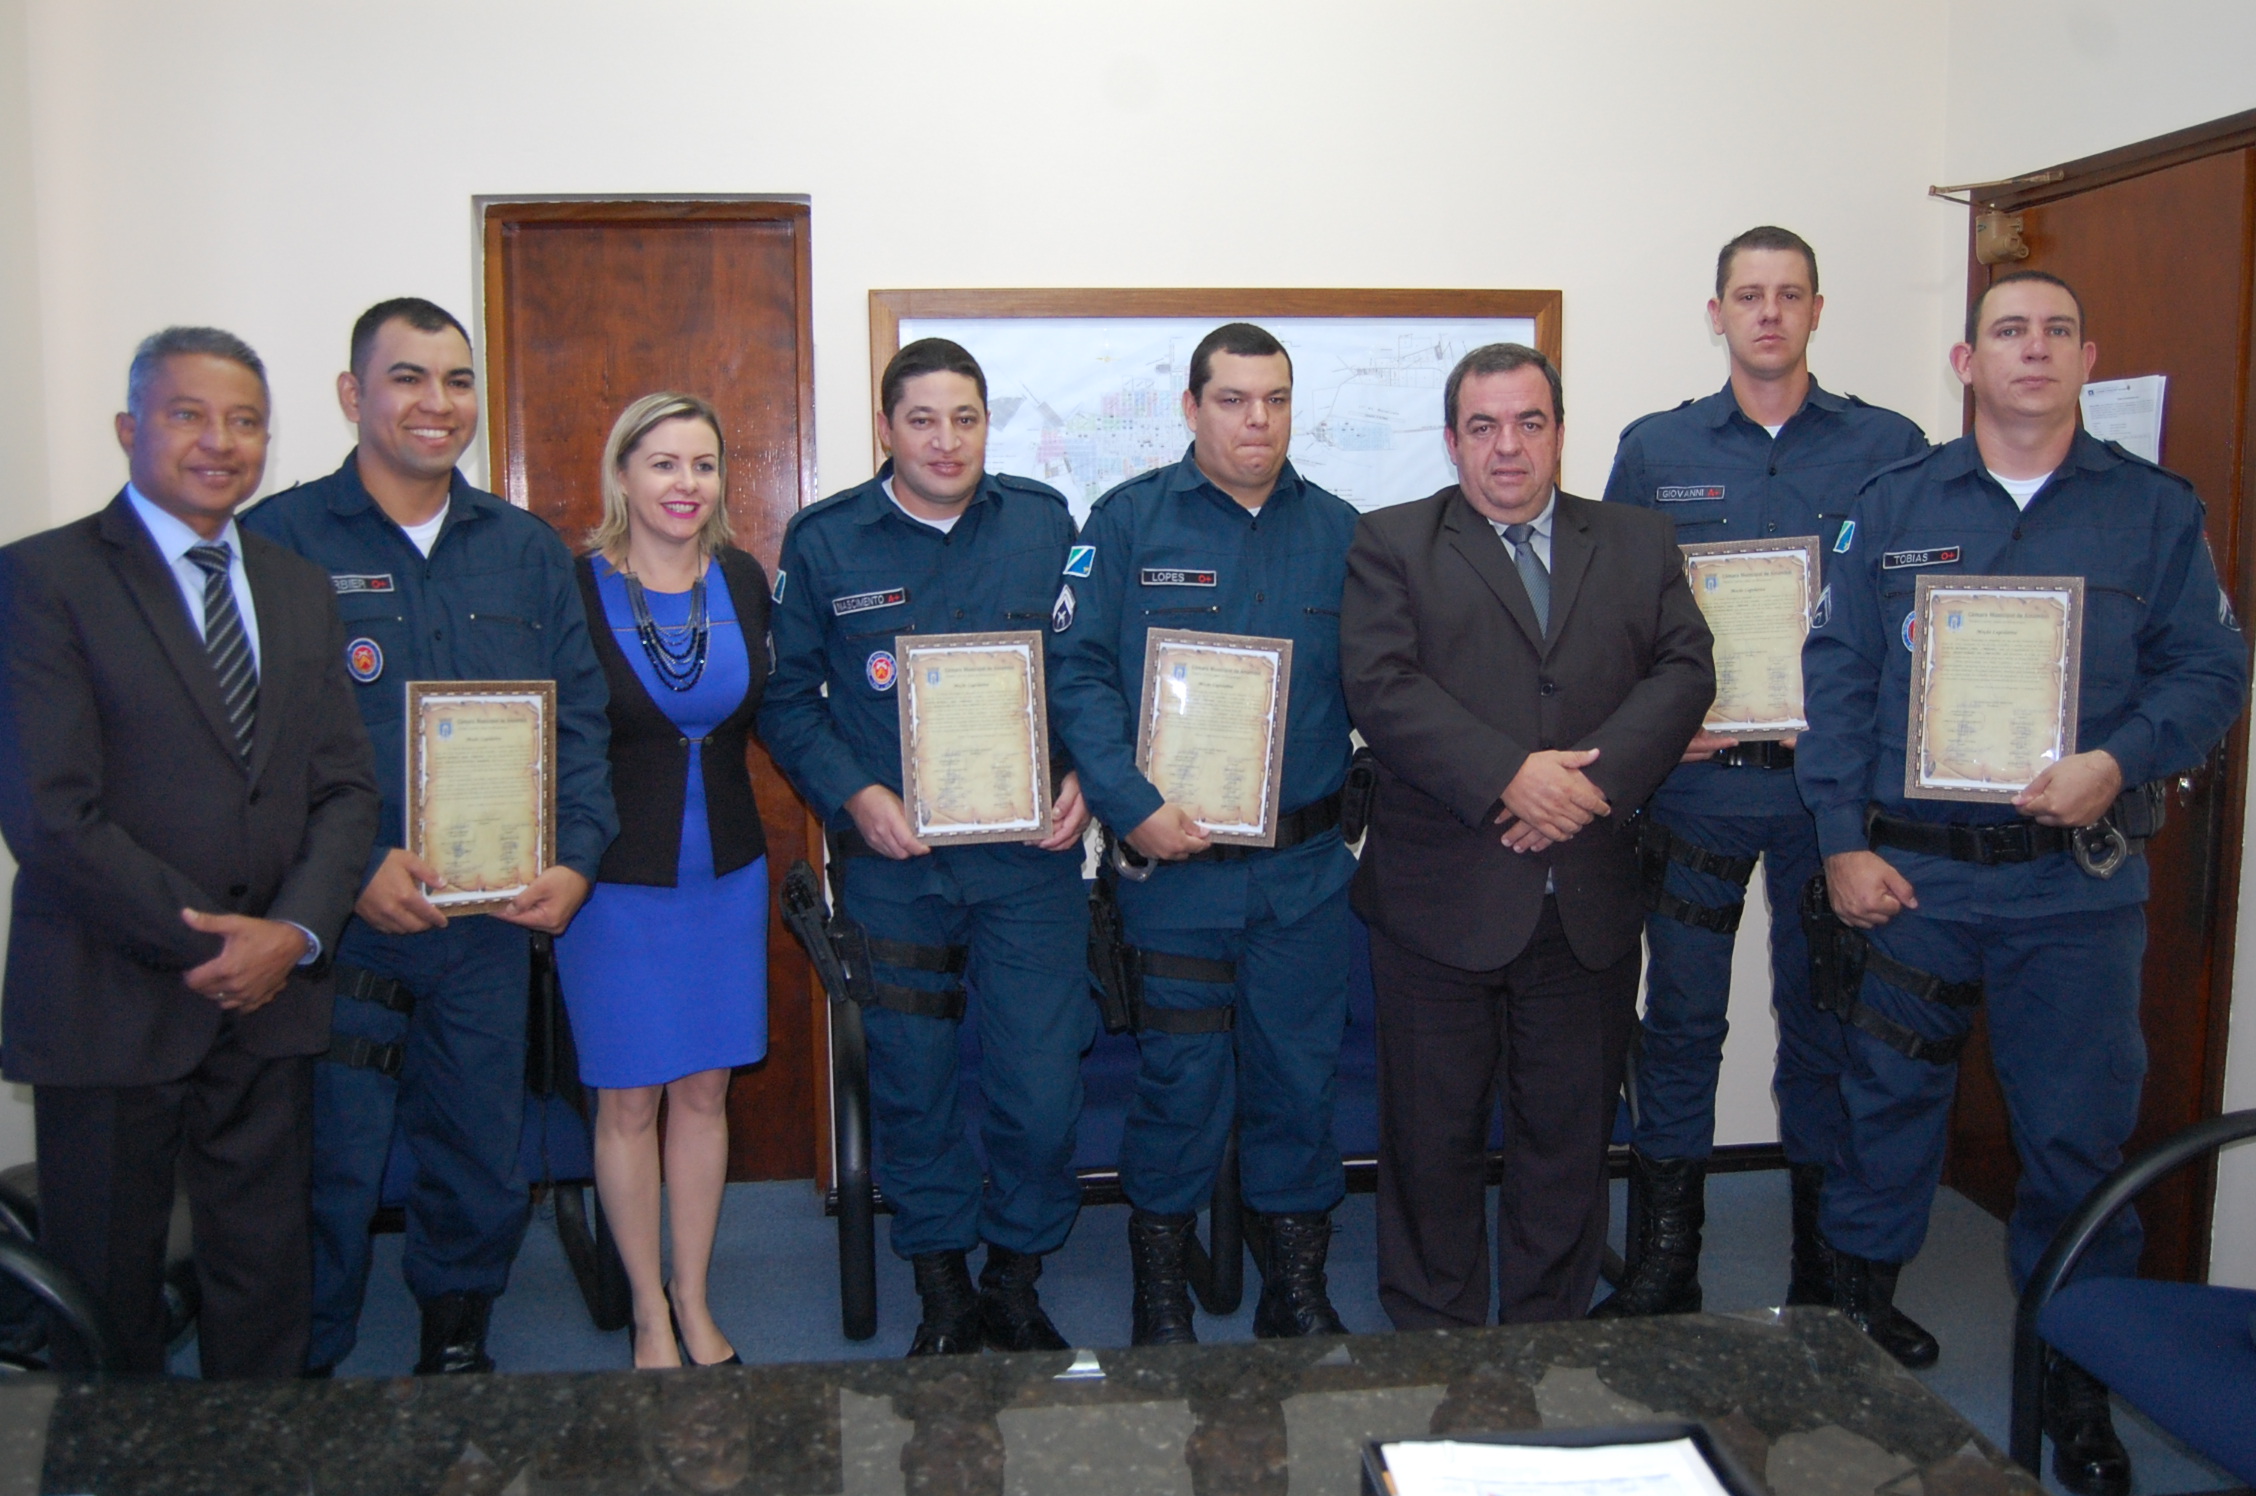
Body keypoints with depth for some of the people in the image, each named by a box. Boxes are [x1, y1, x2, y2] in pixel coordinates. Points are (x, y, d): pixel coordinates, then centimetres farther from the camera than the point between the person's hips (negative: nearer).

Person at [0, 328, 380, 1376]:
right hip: (112, 1004, -4)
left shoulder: (300, 590, 12)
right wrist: (206, 944, -13)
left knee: (266, 1278, 13)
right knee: (105, 1289, 10)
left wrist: (293, 933, -9)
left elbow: (345, 787, 7)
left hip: (271, 998, 4)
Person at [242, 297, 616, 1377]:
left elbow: (578, 718, 8)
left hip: (493, 921, 4)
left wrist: (574, 859, -5)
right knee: (330, 1174, 2)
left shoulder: (526, 551, 9)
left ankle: (457, 1344, 35)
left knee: (482, 1164, 14)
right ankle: (304, 1379, 24)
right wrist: (351, 871, -17)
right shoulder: (280, 541, -4)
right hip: (337, 923, -4)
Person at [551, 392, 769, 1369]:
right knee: (628, 1100, 7)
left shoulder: (744, 581, 3)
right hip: (615, 877, -3)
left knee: (704, 1090, 12)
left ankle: (694, 1298, 28)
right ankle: (650, 1311, 24)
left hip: (727, 871, 4)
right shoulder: (573, 587, -9)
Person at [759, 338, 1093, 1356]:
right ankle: (942, 1295, 29)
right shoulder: (822, 543, 1)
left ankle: (1016, 1284, 24)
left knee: (1042, 1089, -1)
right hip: (890, 859, 0)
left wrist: (1085, 779, -8)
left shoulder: (1045, 523, 3)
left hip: (1031, 853, 0)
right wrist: (853, 793, -9)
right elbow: (786, 698, 4)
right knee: (911, 1084, 10)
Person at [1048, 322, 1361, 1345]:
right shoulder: (1128, 521, 0)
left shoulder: (1337, 532, 9)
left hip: (1305, 866, 3)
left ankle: (1296, 1290, 27)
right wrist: (1133, 807, -16)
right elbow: (1078, 673, -6)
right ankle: (1160, 1296, 22)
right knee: (1181, 1080, 4)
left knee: (1299, 1075, 10)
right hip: (1173, 858, -3)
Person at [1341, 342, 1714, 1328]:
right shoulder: (1392, 544, 3)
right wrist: (1509, 775, -19)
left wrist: (1598, 776, -15)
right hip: (1440, 900, -2)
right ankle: (1433, 1340, 24)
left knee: (1569, 1137, 12)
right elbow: (1381, 686, -10)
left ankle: (1548, 1339, 28)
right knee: (1433, 1137, 8)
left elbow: (1683, 672, 1)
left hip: (1592, 903, 3)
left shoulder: (1639, 545, 13)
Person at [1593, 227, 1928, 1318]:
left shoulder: (1890, 448, 4)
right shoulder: (1654, 450, 7)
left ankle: (1825, 1267, 23)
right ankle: (1662, 1263, 18)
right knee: (1681, 1019, 5)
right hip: (1695, 776, 0)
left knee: (1826, 1019, 8)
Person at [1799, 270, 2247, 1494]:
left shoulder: (2154, 509, 5)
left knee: (2078, 1128, 5)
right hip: (1909, 872, 0)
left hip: (2078, 882, 0)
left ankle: (2075, 1372, 23)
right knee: (1890, 1095, 13)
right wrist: (1843, 842, -6)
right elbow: (1835, 674, 0)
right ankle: (1861, 1298, 34)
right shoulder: (1894, 504, 4)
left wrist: (2121, 763, -16)